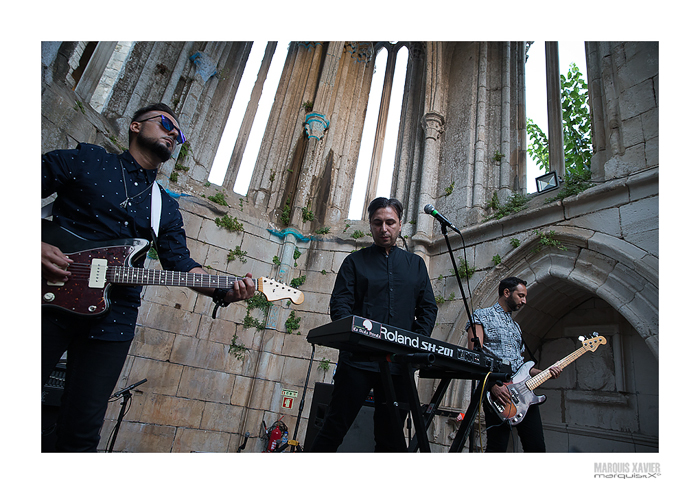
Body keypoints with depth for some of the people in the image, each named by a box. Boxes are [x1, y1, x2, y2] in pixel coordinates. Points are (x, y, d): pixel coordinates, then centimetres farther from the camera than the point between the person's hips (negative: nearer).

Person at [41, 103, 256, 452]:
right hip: (50, 297, -2)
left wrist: (224, 291, -11)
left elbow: (180, 262, 7)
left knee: (82, 433, 6)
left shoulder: (167, 208, 15)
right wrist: (35, 245, -16)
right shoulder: (84, 159, 7)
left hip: (113, 318, 3)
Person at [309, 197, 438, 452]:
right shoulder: (355, 261, 8)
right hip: (358, 358, -2)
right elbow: (339, 304, -2)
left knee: (391, 435, 11)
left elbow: (428, 307, 11)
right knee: (335, 428, 0)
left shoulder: (415, 264, 16)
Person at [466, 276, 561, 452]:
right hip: (498, 393, -8)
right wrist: (493, 385, -20)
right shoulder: (481, 316, 1)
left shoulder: (515, 326, 26)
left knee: (537, 447, 7)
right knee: (497, 448, -8)